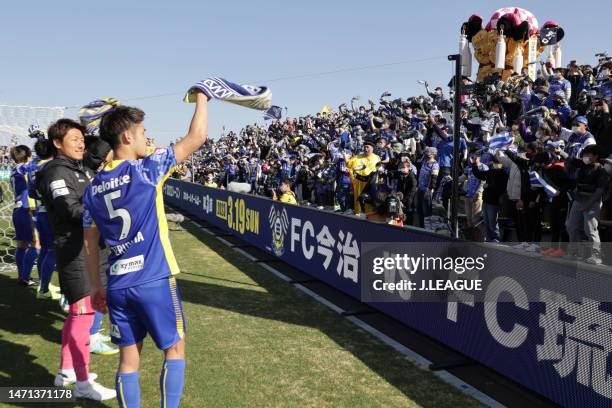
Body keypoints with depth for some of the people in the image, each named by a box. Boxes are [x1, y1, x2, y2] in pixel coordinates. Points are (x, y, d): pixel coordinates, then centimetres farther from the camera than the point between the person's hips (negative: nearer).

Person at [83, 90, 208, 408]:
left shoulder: (94, 187, 6)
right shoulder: (145, 169, -10)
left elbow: (90, 244, 11)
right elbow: (196, 137, -5)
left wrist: (96, 287, 21)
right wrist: (201, 97, 9)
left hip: (118, 286, 6)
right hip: (154, 281, -5)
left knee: (128, 359, 14)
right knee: (174, 350, 12)